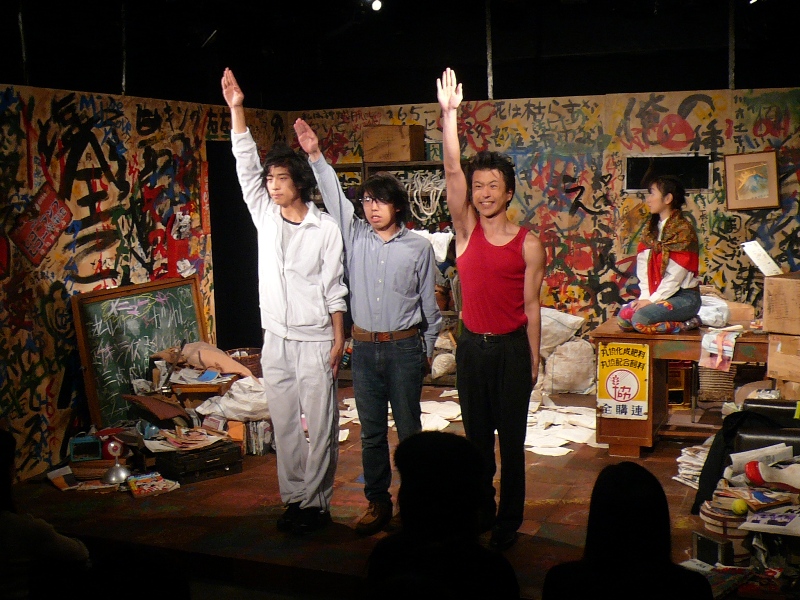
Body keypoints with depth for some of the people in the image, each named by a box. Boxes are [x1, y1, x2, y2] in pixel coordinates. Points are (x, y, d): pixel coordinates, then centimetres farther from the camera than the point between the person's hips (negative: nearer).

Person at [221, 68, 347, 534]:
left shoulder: (326, 228, -7)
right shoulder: (265, 217, 5)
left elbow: (335, 290, -6)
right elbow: (246, 165, 2)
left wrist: (338, 340, -9)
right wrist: (236, 110, -5)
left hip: (316, 342, -5)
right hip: (276, 340, 5)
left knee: (320, 426, 1)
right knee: (284, 425, 11)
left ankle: (316, 503, 11)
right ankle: (294, 499, 21)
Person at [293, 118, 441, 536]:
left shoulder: (419, 248, -3)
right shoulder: (355, 236, 4)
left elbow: (429, 303, 2)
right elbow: (334, 197, -2)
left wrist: (428, 350, 5)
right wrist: (315, 156, -13)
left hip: (405, 348, -3)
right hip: (364, 348, 3)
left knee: (409, 429, 5)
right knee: (371, 432, 9)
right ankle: (377, 503, 19)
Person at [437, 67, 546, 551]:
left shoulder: (529, 245, -4)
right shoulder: (466, 230, 0)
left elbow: (531, 305, -1)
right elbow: (453, 171, -10)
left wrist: (534, 359, -2)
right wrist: (449, 113, -19)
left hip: (512, 348, -2)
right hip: (472, 346, 2)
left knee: (511, 440, 5)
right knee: (477, 436, 12)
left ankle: (509, 523, 16)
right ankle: (480, 514, 25)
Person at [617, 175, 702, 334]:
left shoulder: (683, 230, -9)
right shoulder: (651, 229, 14)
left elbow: (675, 275, -16)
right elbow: (644, 268, 5)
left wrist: (652, 299, -17)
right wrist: (645, 296, -9)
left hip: (683, 296, -7)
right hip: (654, 295, 7)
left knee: (640, 318, -29)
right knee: (623, 316, -18)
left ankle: (687, 323, -7)